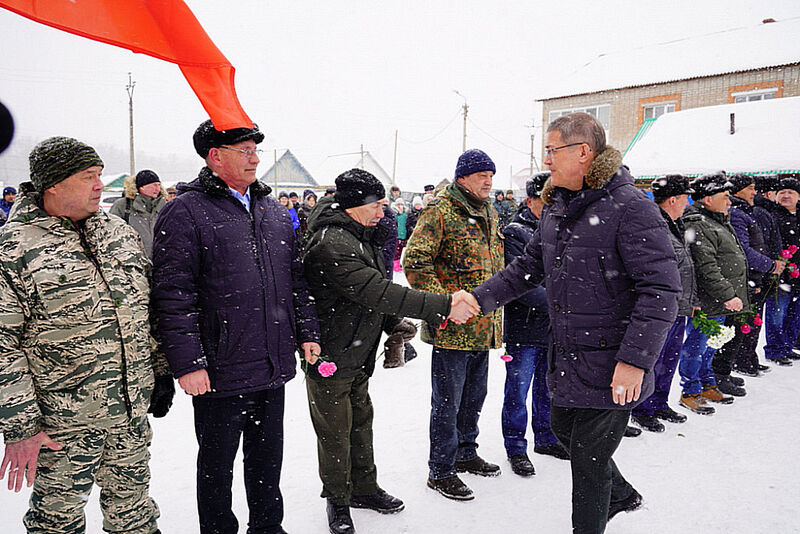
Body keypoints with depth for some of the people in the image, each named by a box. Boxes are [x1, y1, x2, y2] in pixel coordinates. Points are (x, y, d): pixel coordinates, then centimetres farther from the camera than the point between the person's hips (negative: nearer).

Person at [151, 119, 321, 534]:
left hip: (274, 366, 6)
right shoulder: (184, 212, -9)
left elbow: (296, 279, 16)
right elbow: (173, 295, -13)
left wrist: (307, 332, 11)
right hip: (219, 372, -6)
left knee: (267, 454, 20)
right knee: (217, 462, 12)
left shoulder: (274, 211, 11)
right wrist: (187, 363, -16)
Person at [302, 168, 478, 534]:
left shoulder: (360, 235, 7)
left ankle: (364, 487, 38)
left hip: (359, 355, 9)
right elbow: (379, 293, -34)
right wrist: (443, 306, -36)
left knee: (360, 422, 21)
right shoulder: (332, 244, -27)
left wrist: (395, 326, 10)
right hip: (330, 358, -9)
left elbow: (378, 289, 17)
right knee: (335, 432, 7)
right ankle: (338, 501, 26)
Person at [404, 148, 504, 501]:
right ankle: (440, 472, 16)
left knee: (474, 395, 20)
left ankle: (465, 452, 39)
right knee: (448, 402, 2)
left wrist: (495, 310, 19)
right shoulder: (440, 212, -12)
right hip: (452, 328, -8)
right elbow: (415, 262, -18)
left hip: (483, 326, 8)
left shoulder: (489, 214, 15)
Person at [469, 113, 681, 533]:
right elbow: (527, 268, 14)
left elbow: (661, 289, -22)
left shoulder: (630, 208, -19)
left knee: (588, 459, 3)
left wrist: (636, 360, -26)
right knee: (563, 427, 25)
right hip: (566, 355, 9)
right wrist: (480, 299, 3)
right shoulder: (557, 208, 7)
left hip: (611, 364, -9)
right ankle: (621, 495, 50)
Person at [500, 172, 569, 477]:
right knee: (518, 391, 4)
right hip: (524, 329, -6)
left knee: (549, 389, 19)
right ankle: (516, 448, 19)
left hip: (555, 327, 6)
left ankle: (546, 439, 36)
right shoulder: (515, 232, -10)